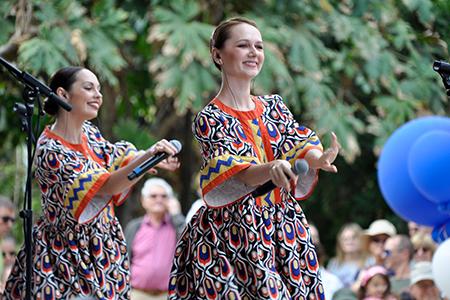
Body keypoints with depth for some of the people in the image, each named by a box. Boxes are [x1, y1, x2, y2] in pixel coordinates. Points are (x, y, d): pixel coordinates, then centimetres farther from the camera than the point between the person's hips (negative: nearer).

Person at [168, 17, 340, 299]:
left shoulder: (274, 105, 10)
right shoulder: (210, 119, -8)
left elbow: (300, 145, -4)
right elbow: (237, 172, -21)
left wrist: (318, 158, -28)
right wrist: (272, 169, -43)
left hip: (285, 225, 5)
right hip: (237, 231, -5)